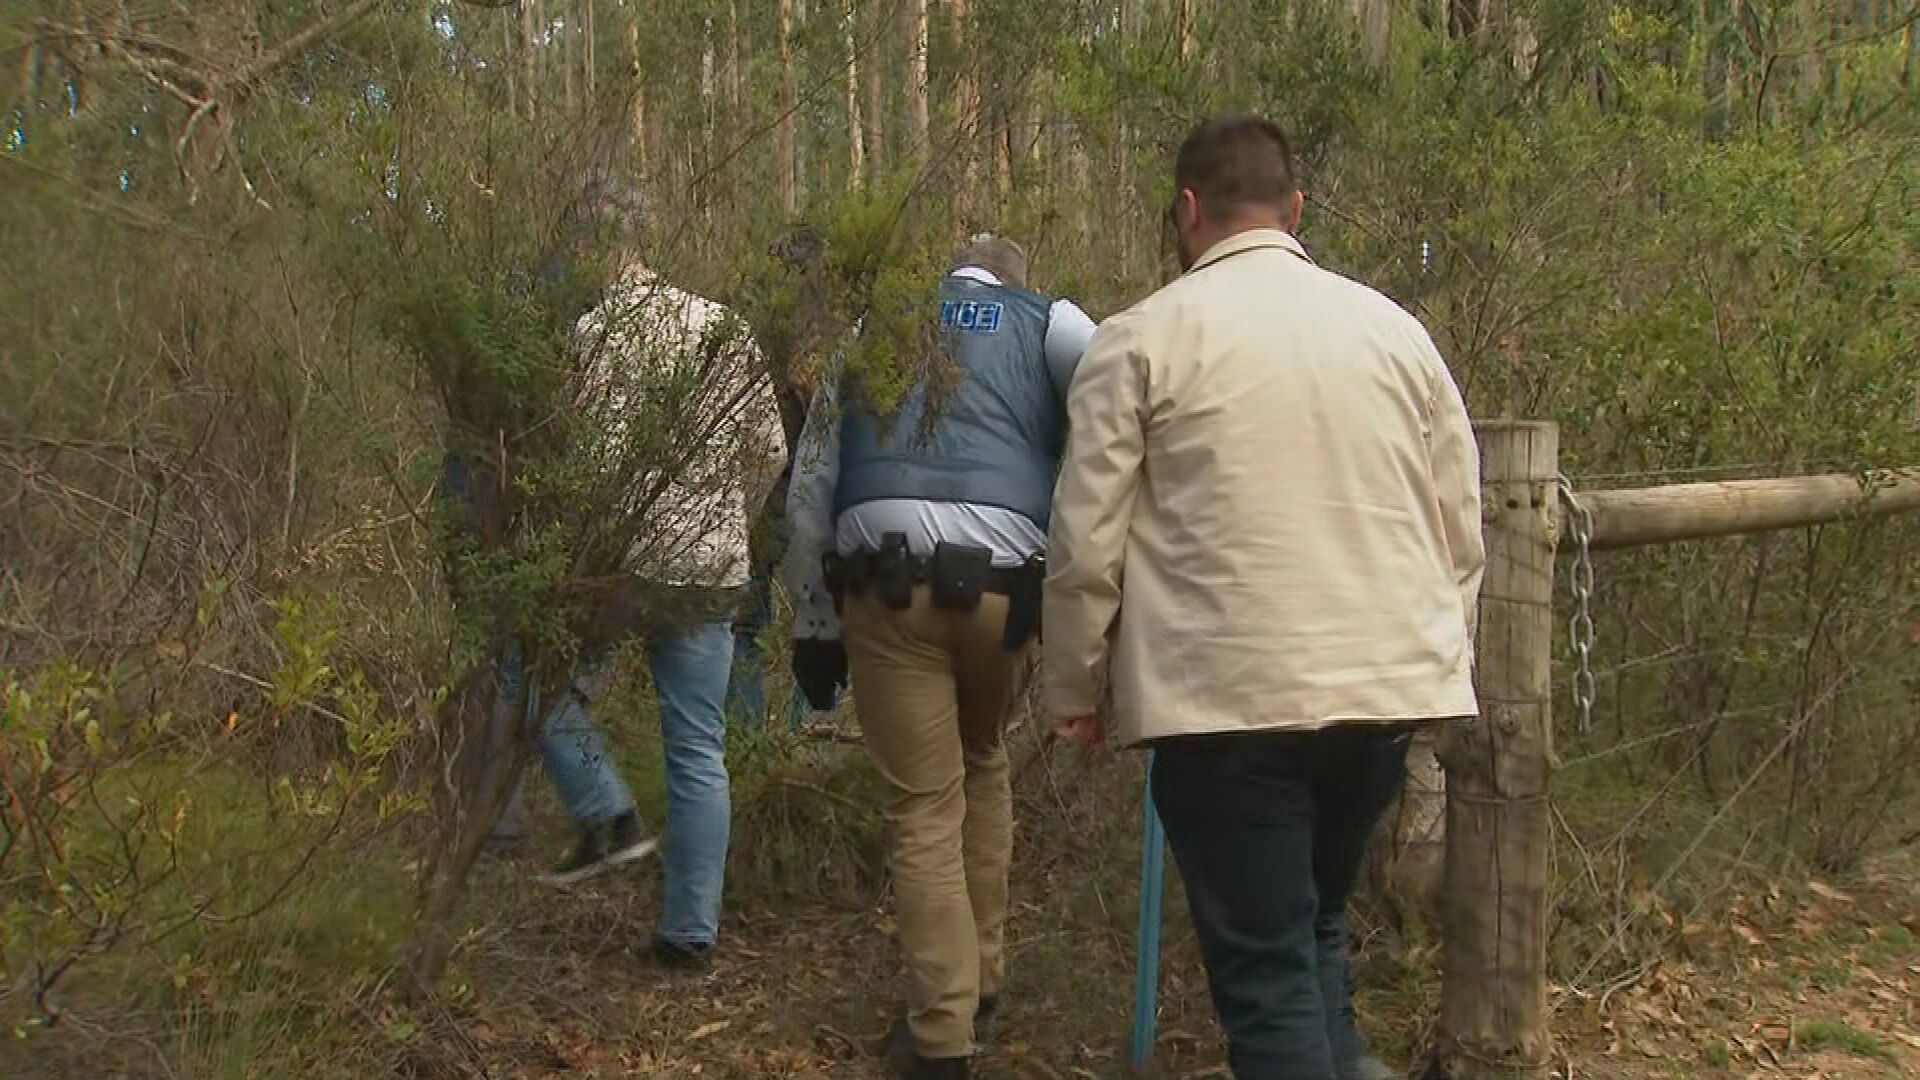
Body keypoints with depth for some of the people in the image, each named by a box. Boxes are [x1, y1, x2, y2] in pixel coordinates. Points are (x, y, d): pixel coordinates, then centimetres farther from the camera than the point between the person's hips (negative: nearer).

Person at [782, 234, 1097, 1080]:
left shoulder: (872, 332, 24)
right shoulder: (1047, 322, 17)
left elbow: (809, 488, 20)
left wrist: (812, 624, 23)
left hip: (881, 584, 0)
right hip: (1000, 581, 0)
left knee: (924, 806, 7)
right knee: (983, 763, 25)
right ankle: (980, 977, 32)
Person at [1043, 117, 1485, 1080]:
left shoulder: (1141, 339, -3)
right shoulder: (1393, 328, 8)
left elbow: (1086, 545, -4)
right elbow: (1462, 535, 11)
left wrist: (1074, 691, 9)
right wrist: (1436, 655, 24)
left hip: (1228, 698, -4)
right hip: (1385, 684, 4)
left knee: (1265, 963, 4)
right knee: (1314, 923, 22)